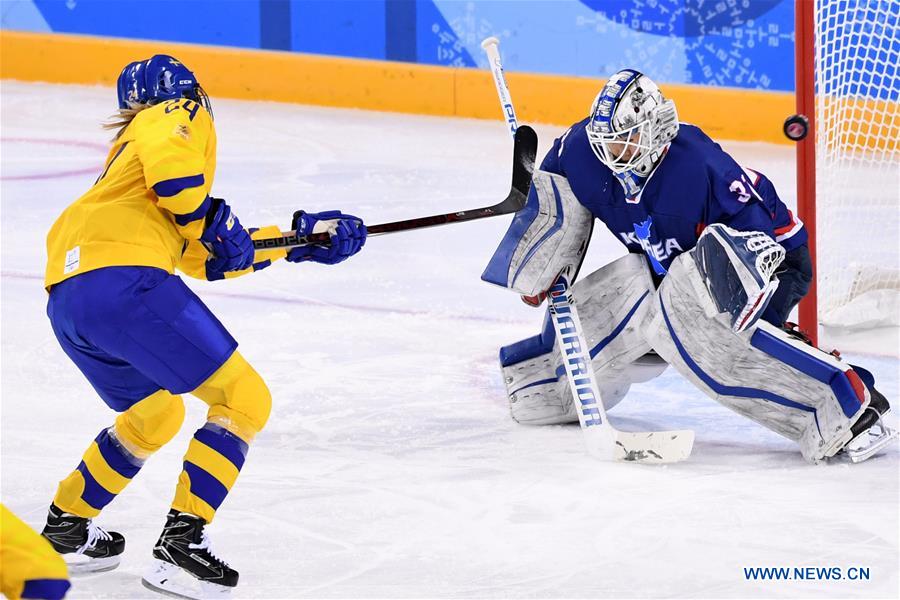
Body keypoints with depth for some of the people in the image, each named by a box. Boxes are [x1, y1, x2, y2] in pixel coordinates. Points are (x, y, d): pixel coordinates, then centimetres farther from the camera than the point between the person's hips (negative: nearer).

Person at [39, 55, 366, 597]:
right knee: (244, 401, -3)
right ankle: (181, 543, -12)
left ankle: (67, 527, 37)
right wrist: (209, 219, -1)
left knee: (155, 416, 31)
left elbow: (205, 256, 36)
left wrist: (301, 238, 36)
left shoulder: (135, 139, 37)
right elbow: (169, 163, -14)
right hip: (124, 280, -9)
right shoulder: (181, 116, 12)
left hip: (67, 299, 9)